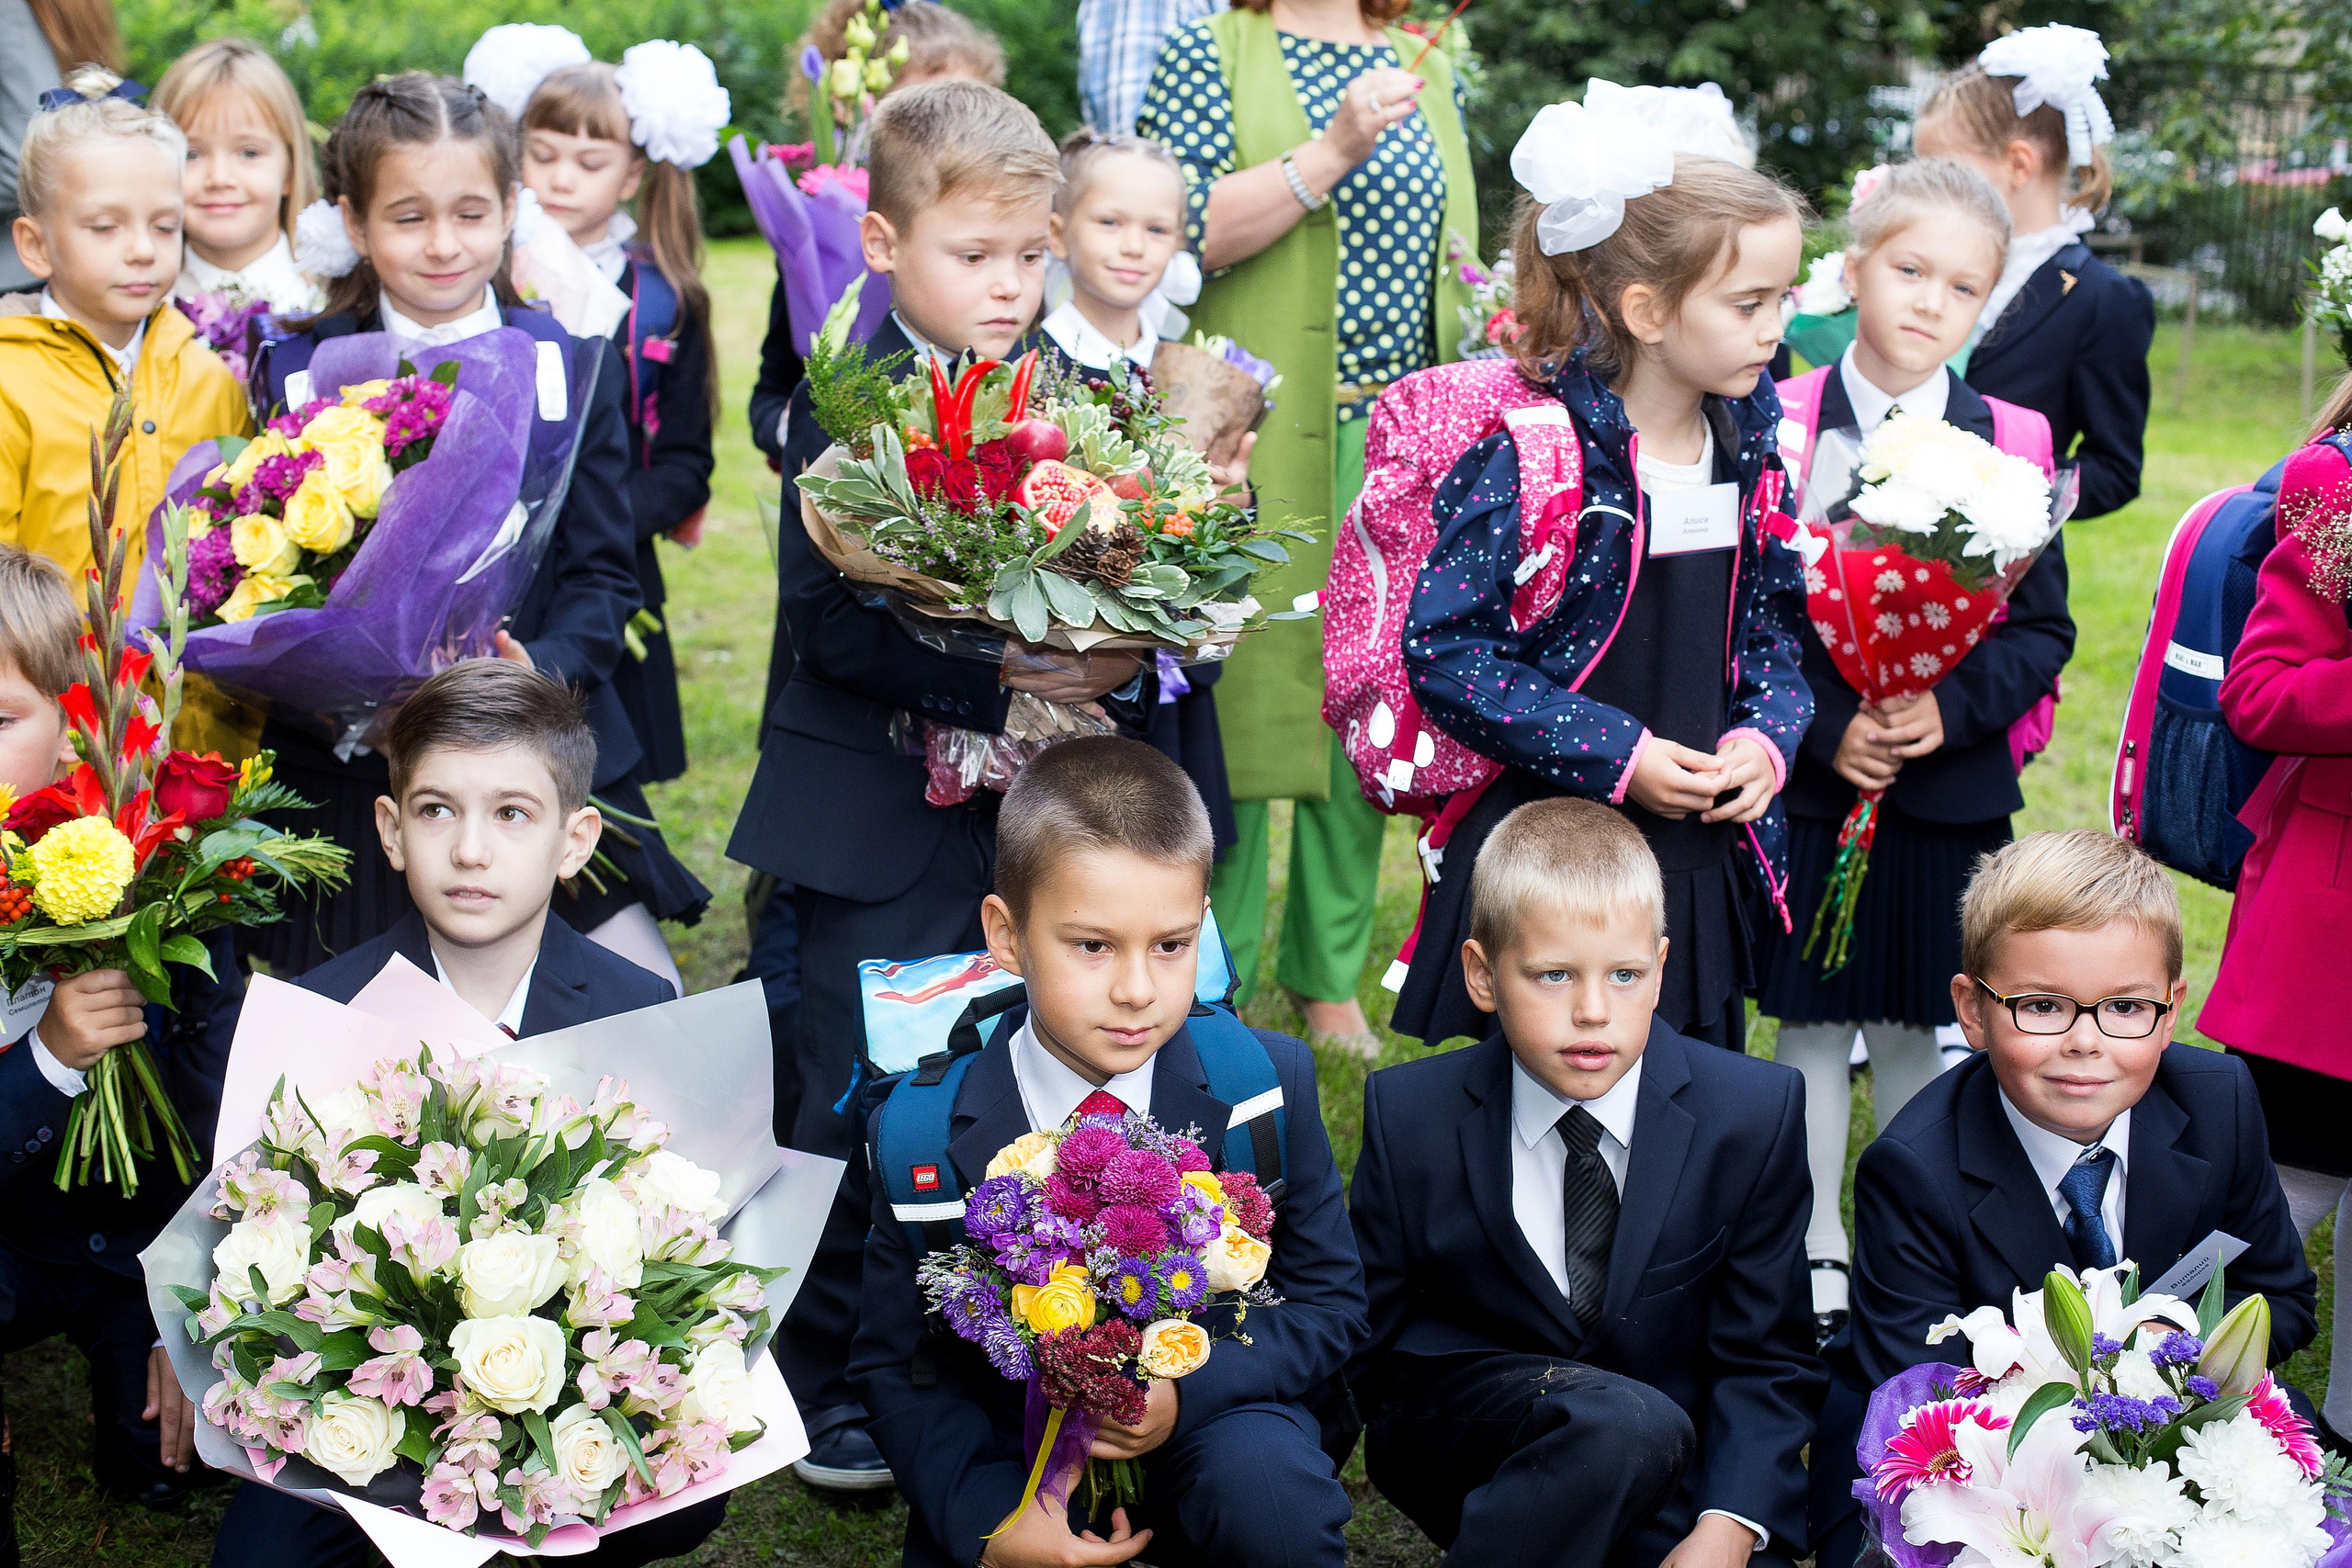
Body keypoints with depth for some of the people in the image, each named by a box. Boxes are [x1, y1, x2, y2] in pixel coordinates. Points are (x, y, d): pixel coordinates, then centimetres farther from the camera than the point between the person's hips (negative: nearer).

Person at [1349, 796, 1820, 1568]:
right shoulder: (1409, 1117, -7)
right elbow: (1377, 1346, -2)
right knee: (1625, 1421, -33)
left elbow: (1765, 1359, -4)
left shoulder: (1756, 1113, -6)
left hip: (1668, 1475, 3)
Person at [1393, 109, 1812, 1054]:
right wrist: (1616, 755, -18)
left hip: (1706, 862, 6)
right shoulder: (1530, 458, -16)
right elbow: (1443, 650, -17)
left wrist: (1767, 735, -4)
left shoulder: (1751, 448, 5)